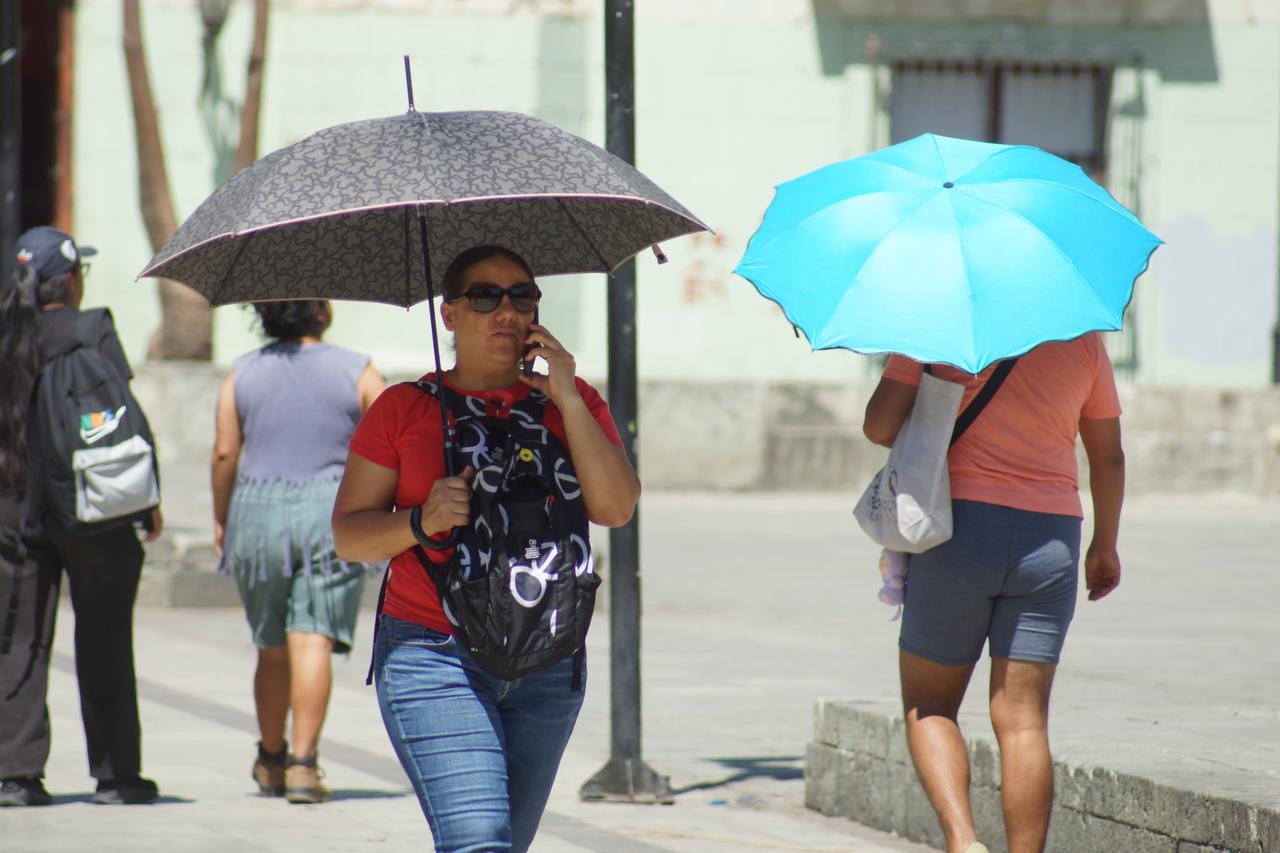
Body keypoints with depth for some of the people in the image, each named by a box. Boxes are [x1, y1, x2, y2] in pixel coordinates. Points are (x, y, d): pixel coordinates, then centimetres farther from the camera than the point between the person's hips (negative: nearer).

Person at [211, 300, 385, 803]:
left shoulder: (242, 375, 4)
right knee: (312, 640, -7)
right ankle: (303, 762, -17)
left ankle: (270, 761, 27)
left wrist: (220, 518, 12)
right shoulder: (356, 372, 1)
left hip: (258, 513, 2)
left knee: (272, 647, 14)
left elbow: (224, 452, 1)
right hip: (332, 515, -2)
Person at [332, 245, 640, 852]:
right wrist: (421, 521, -16)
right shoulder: (404, 409, 5)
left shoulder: (572, 402, 11)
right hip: (433, 658, -3)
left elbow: (615, 508, -4)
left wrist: (566, 400, -8)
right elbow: (347, 534, 3)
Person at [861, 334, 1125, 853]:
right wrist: (1105, 546, 28)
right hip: (1050, 537, 2)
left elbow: (878, 425, -6)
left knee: (927, 707, 10)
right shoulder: (1082, 337, 6)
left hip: (964, 524, -2)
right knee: (1023, 721, 4)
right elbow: (1108, 457, 15)